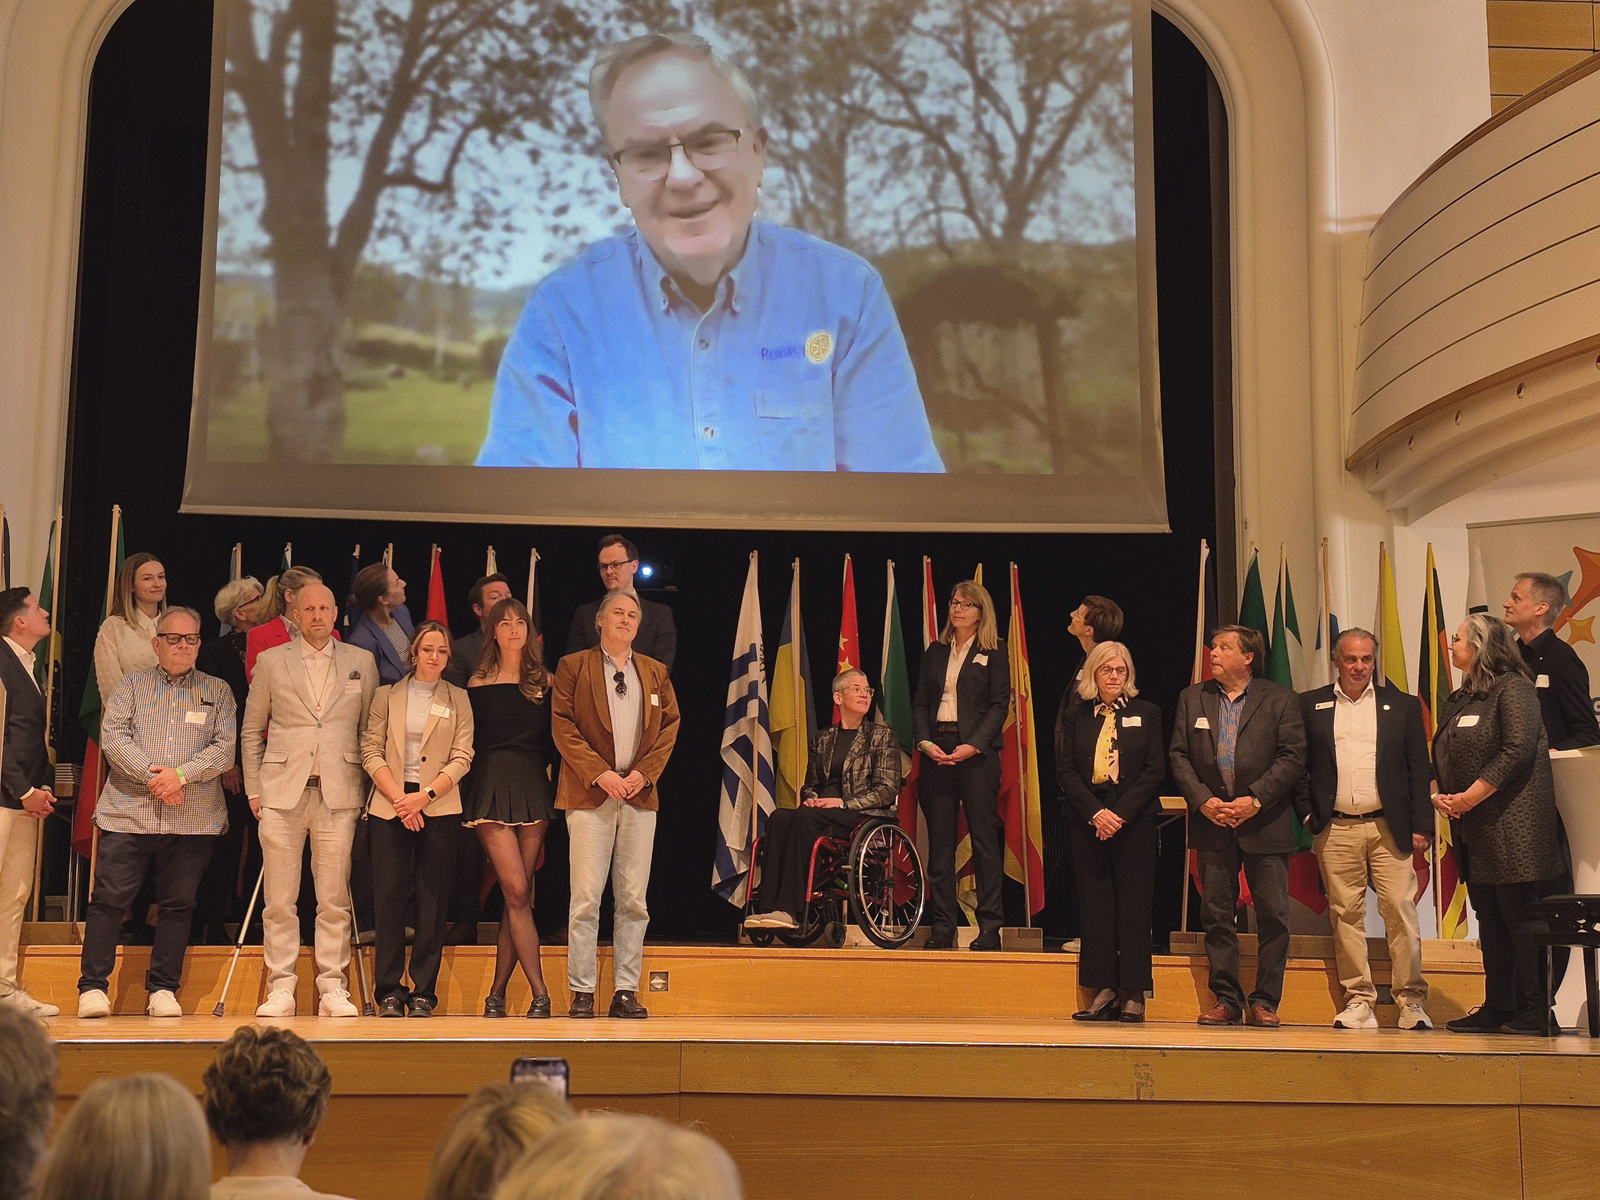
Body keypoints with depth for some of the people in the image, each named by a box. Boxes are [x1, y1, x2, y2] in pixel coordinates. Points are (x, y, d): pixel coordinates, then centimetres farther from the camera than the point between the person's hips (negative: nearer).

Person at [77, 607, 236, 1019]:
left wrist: (181, 774, -12)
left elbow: (224, 748, 2)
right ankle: (93, 987, 2)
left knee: (178, 904, 2)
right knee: (108, 899, -4)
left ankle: (163, 989, 10)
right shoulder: (131, 686, 12)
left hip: (193, 818, 1)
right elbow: (113, 737, 0)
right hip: (129, 813, -1)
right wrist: (151, 775, -13)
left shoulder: (217, 691, 12)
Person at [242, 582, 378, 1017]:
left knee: (335, 899, 1)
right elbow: (251, 731, 12)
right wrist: (253, 790, 6)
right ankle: (281, 987, 6)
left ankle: (332, 988, 6)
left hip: (338, 793, 0)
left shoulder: (361, 662, 10)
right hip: (282, 793, 0)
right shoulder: (271, 662, 9)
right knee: (279, 900, 0)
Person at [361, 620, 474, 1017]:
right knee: (389, 898, -4)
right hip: (389, 805, 0)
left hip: (439, 809, 0)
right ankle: (389, 992, 2)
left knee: (433, 902, -1)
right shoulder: (386, 695, 11)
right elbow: (371, 751, 3)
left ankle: (423, 992, 4)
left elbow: (461, 758, 2)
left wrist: (424, 796, -10)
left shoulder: (458, 700, 11)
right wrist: (399, 797, -9)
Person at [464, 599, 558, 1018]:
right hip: (493, 786, -2)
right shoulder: (478, 684, 5)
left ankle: (497, 992, 10)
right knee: (517, 893, -11)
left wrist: (550, 773, 0)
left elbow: (553, 739, 12)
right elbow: (469, 743, 6)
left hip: (534, 788, 2)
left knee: (519, 895, 1)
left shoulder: (544, 682, 11)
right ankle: (541, 993, -10)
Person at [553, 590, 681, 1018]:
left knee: (634, 899, 3)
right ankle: (582, 992, 1)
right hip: (590, 793, -3)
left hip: (640, 794, 3)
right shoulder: (573, 666, 6)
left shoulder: (656, 673, 16)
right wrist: (599, 773, -11)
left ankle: (626, 991, 8)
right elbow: (563, 726, -2)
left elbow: (670, 726, 11)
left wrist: (644, 773, -3)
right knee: (586, 897, -5)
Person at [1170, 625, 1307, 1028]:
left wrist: (1255, 799, -14)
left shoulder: (1280, 700, 2)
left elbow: (1292, 756, -4)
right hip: (1212, 824, 3)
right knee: (1216, 915, 4)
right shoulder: (1192, 698, 11)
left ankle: (1265, 1001, 8)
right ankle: (1226, 999, 12)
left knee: (1273, 916, -1)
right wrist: (1203, 800, -7)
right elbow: (1179, 755, 7)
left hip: (1264, 822, -2)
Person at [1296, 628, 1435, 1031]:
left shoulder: (1402, 705, 10)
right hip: (1335, 830, 1)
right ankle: (1359, 1001, 8)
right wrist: (1308, 814, 0)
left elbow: (1419, 771, 8)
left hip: (1388, 827, 0)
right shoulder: (1311, 706, 10)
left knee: (1401, 910, -4)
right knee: (1345, 914, 2)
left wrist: (1421, 826, 1)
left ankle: (1411, 1000, 3)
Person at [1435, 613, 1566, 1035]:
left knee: (1521, 916, -6)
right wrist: (1440, 795, 0)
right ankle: (1497, 1008, 15)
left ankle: (1534, 1011, -2)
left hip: (1512, 825, -9)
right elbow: (1443, 758, 21)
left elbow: (1518, 750, -18)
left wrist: (1468, 798, -17)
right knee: (1490, 919, 10)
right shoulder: (1459, 700, 19)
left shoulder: (1513, 688, -7)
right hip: (1474, 828, 9)